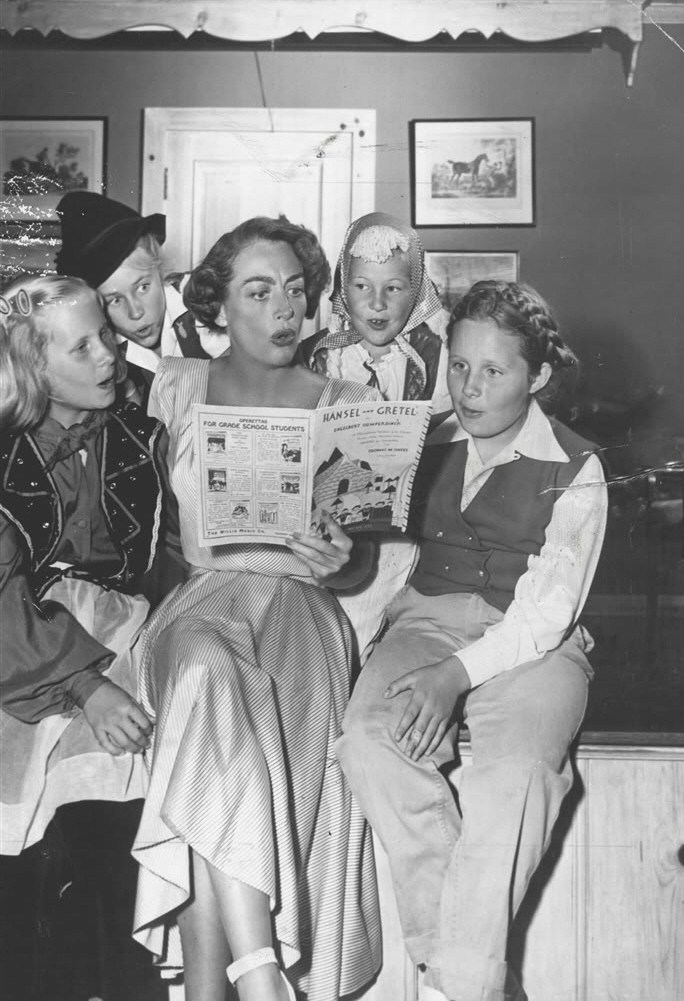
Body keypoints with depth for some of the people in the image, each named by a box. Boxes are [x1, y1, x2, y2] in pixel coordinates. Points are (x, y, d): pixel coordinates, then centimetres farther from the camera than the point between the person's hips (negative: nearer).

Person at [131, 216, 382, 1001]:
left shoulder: (348, 404, 12)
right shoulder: (178, 386, 12)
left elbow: (358, 566, 10)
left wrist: (335, 559, -13)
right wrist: (284, 554, -9)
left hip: (300, 609, 0)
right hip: (200, 602, 0)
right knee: (209, 671, -35)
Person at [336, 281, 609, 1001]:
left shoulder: (576, 470, 5)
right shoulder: (428, 449, 17)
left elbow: (546, 609, -6)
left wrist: (458, 673, -21)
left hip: (531, 646, -2)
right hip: (425, 623, 3)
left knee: (511, 771, -35)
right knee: (368, 740, -30)